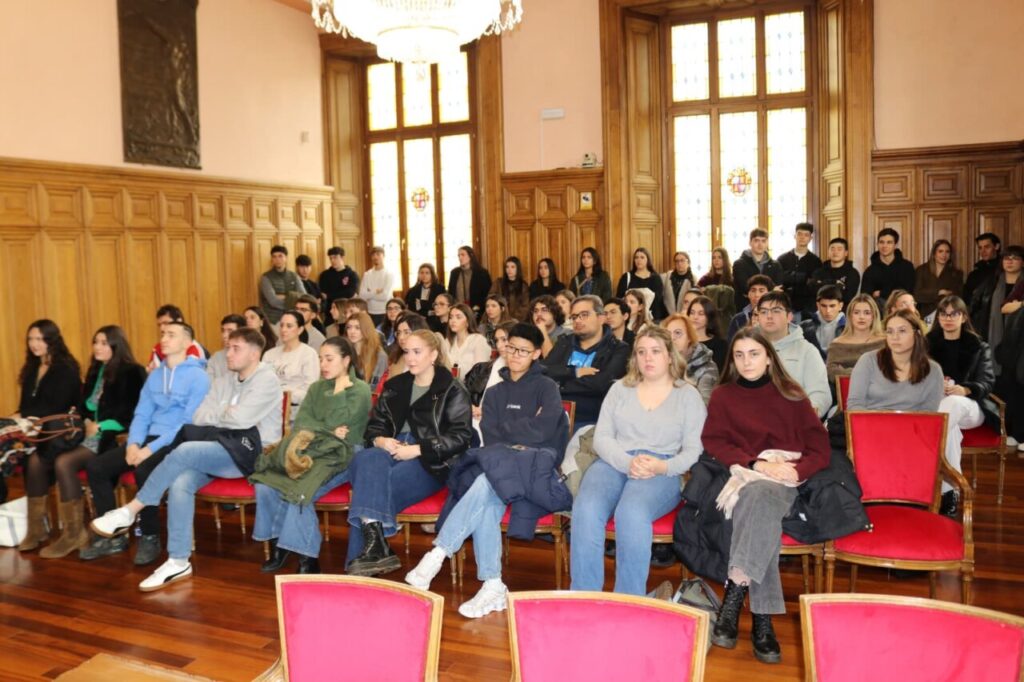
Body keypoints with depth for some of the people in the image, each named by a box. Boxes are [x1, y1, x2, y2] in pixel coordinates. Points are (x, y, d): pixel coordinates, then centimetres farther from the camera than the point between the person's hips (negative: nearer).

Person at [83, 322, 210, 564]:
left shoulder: (198, 376, -7)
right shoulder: (154, 375, 17)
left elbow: (190, 422, -15)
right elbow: (141, 414, 13)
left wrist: (152, 448, -21)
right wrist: (133, 443, -7)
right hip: (149, 439, 8)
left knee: (143, 471, -34)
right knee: (95, 467, -7)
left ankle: (150, 538, -14)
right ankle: (113, 535, 3)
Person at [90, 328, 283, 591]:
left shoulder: (267, 380, -5)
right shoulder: (223, 382, 19)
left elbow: (240, 419, -15)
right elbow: (198, 417, 11)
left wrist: (216, 416, 2)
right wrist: (225, 414, -4)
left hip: (250, 451, -7)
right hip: (222, 451, 7)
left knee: (185, 451, -27)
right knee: (180, 484, -21)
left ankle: (130, 511, -13)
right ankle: (179, 562, -17)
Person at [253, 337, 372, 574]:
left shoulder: (360, 390, 0)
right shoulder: (316, 388, 19)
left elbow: (336, 422, -12)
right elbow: (300, 423, 6)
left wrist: (339, 390, -6)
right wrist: (328, 432, -9)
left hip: (341, 456, -6)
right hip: (309, 452, 6)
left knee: (299, 491, -31)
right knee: (264, 486, -19)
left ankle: (307, 558, -18)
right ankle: (278, 546, -3)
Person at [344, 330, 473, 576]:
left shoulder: (452, 390, 6)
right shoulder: (394, 387, 23)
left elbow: (460, 436, -4)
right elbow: (375, 425, 22)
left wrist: (417, 450, -14)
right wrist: (380, 440, -4)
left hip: (431, 463, -4)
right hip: (391, 452, 4)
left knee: (372, 483, -31)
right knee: (365, 459, -32)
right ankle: (376, 547, -40)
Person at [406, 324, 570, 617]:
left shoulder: (546, 387, 8)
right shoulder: (495, 392, 22)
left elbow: (544, 430, -9)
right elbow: (489, 437, 8)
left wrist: (506, 429, 2)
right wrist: (522, 430, -8)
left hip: (536, 467, -3)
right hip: (495, 466, 3)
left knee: (487, 480, -35)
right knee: (486, 499, -33)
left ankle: (438, 554, -31)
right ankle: (492, 587, -32)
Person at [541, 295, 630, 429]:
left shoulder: (618, 349, 4)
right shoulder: (564, 342, 18)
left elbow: (602, 383, -13)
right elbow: (543, 370, 4)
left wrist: (561, 383, -4)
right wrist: (575, 372, -9)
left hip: (589, 422, -3)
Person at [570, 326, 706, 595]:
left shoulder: (688, 395, 14)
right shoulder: (619, 389, 20)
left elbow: (693, 450, 4)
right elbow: (601, 438, 10)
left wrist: (662, 467, -16)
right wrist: (628, 462, -10)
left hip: (661, 472, -2)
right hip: (614, 463, 2)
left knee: (632, 512, -37)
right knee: (586, 509, -32)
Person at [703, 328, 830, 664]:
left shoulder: (791, 395, 11)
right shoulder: (723, 395, 12)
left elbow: (820, 449, 6)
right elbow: (713, 443, 2)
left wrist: (796, 472, -15)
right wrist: (757, 464, -14)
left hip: (783, 482, 0)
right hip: (741, 478, 0)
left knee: (762, 495, -37)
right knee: (761, 503, -36)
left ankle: (735, 593, -41)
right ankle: (762, 619, -38)